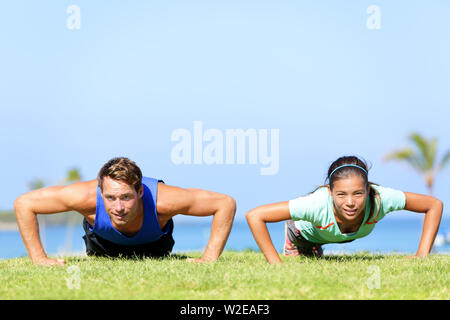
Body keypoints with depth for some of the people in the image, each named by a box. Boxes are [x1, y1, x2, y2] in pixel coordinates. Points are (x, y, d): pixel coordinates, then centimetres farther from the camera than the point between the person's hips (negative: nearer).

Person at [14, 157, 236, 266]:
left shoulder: (161, 200, -48)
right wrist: (39, 259, -36)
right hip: (103, 242, 0)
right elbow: (24, 204, -36)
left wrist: (209, 258, -39)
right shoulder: (88, 196, -47)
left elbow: (226, 204, -38)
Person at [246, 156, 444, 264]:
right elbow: (254, 216, -50)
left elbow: (434, 205, -30)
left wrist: (422, 255, -35)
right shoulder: (319, 204, -51)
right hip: (305, 231, -3)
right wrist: (277, 266, -49)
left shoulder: (380, 199, -44)